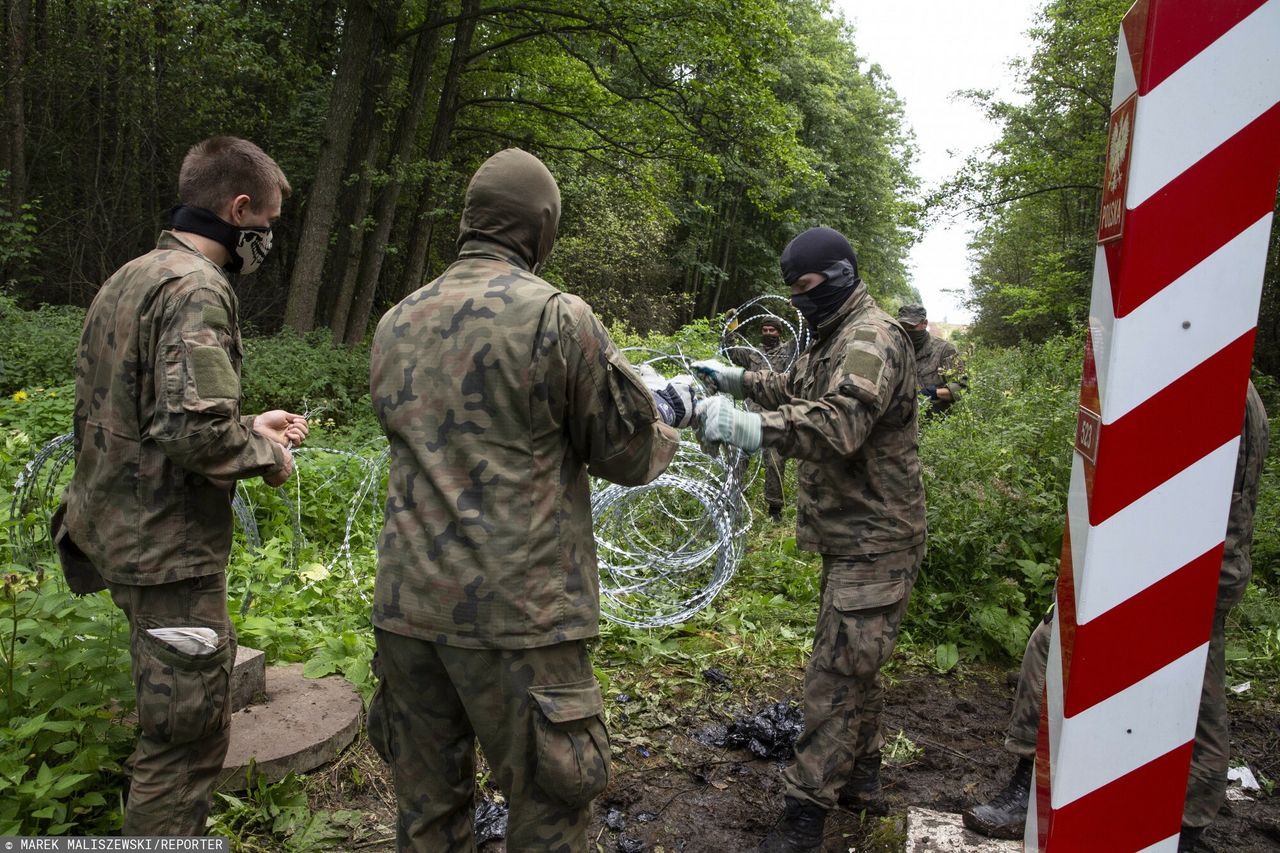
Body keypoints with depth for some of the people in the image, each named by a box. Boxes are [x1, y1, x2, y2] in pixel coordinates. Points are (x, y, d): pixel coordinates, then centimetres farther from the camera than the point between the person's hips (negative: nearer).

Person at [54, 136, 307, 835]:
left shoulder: (128, 279, 12)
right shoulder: (196, 288, -19)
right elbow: (193, 428, -29)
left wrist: (249, 425, 14)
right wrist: (266, 455, -11)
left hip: (118, 533, 10)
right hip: (169, 549, -10)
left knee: (173, 721, 26)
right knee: (189, 737, 2)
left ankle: (155, 824, 43)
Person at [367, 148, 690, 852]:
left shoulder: (394, 325, 8)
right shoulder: (558, 317, -10)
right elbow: (629, 457, -4)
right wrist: (672, 412, 17)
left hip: (407, 606, 6)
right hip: (518, 614, -6)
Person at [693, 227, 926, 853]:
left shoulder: (872, 338, -20)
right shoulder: (833, 338, 15)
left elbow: (838, 422, -36)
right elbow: (794, 389, 28)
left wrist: (748, 425, -46)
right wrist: (736, 379, 13)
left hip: (874, 542, -11)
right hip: (847, 535, 11)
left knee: (836, 675, -6)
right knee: (853, 661, 21)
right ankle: (860, 772, 37)